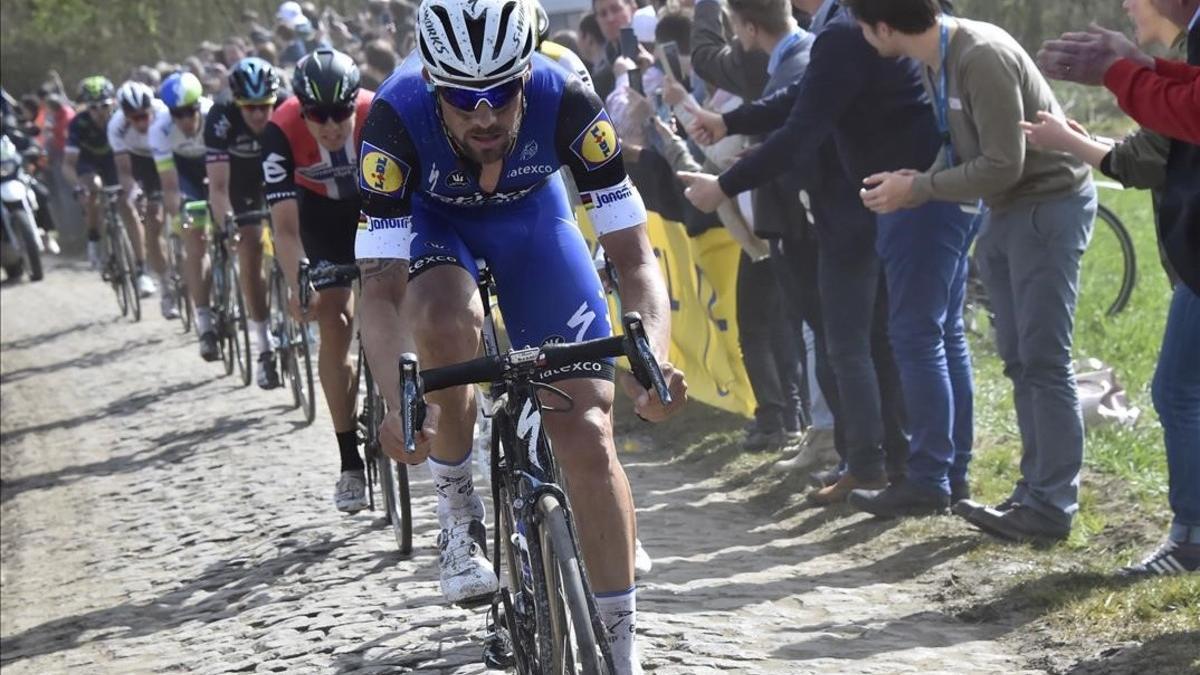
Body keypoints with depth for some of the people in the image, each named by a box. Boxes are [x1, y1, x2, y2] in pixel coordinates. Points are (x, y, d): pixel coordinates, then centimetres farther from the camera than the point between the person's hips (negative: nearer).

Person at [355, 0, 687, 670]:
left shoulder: (567, 101, -33)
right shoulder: (397, 118, -35)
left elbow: (634, 256, -30)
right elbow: (382, 289, -35)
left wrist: (652, 361, -49)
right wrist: (400, 403, -52)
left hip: (531, 213, 1)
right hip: (430, 217, -1)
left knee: (588, 434, -10)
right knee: (446, 324, -37)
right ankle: (458, 508, -10)